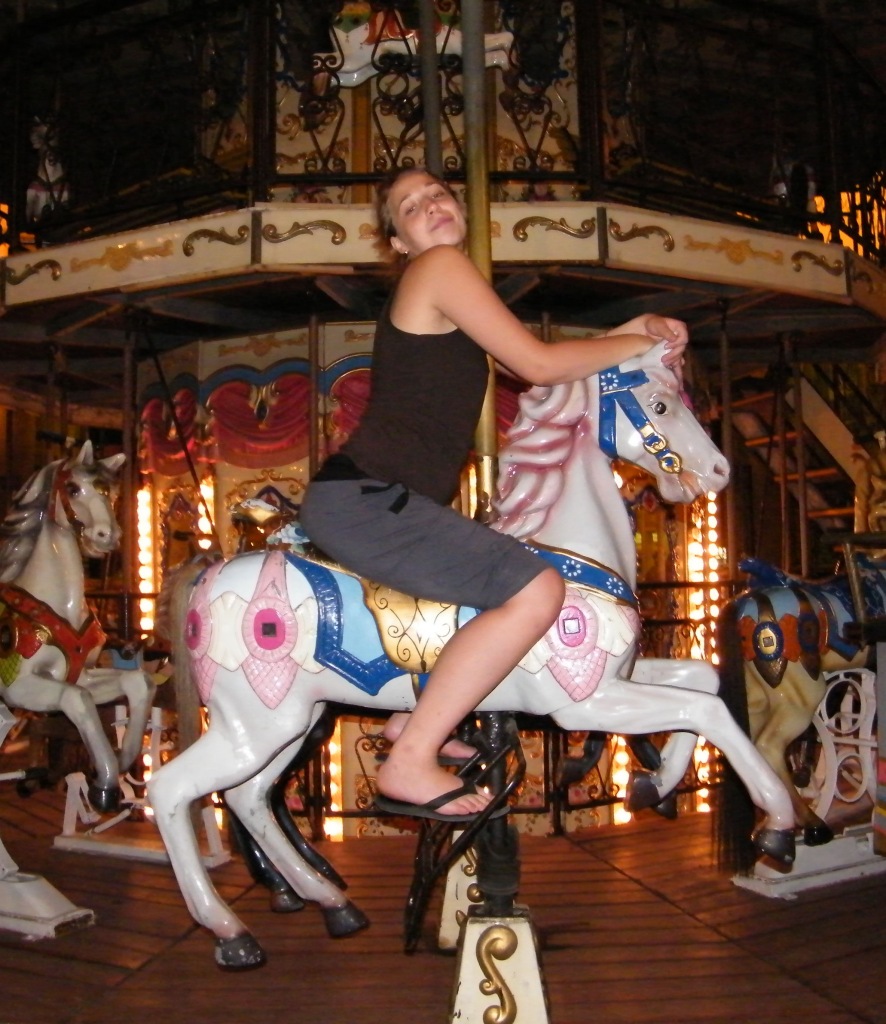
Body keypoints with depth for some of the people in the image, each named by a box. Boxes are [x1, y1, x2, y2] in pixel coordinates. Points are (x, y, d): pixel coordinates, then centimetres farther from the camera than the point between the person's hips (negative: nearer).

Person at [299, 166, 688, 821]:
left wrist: (636, 327, 15)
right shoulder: (440, 267, -5)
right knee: (537, 590, -22)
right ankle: (410, 763, -17)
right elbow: (538, 363, -8)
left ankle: (412, 718, 22)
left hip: (370, 500, 10)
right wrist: (637, 344, 5)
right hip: (361, 499, -10)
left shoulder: (448, 276, 24)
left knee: (501, 570, 29)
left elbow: (530, 359, 21)